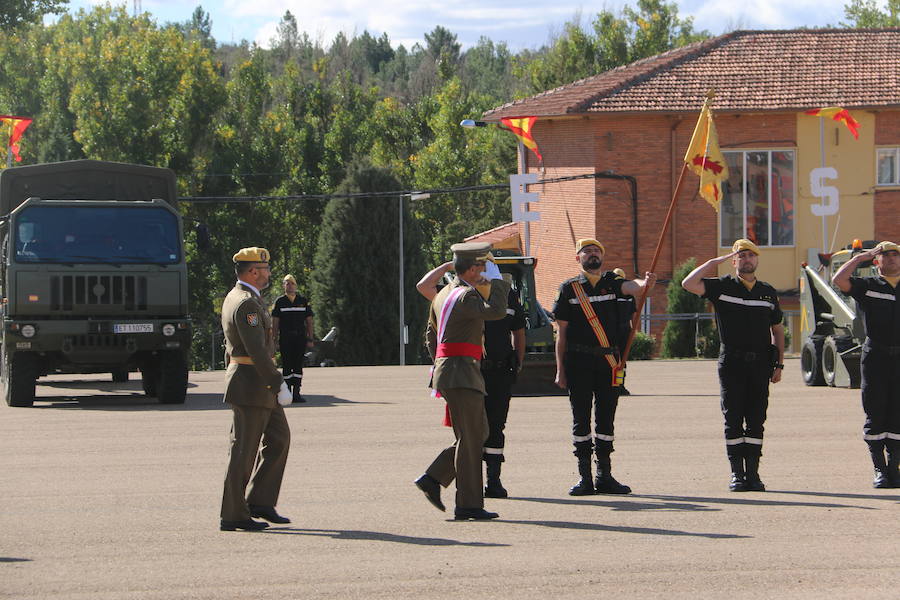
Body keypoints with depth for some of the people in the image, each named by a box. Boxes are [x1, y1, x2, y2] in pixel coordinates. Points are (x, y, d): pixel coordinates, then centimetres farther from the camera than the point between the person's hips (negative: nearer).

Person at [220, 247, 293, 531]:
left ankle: (259, 502, 14)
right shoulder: (247, 303, -18)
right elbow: (257, 350, -24)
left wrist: (232, 378, 28)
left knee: (279, 438, 12)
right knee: (244, 449, -5)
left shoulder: (234, 297, 16)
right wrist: (279, 384, -22)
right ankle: (233, 516, 0)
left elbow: (230, 347, 23)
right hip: (252, 385, -11)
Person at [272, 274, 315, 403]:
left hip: (300, 338, 2)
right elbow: (275, 323, 2)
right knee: (286, 367, -1)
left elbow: (309, 322, 10)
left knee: (298, 366, 1)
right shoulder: (279, 302, 4)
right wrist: (276, 340, -5)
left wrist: (310, 339, 3)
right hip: (285, 338, -2)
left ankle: (296, 393, 3)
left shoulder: (303, 301, 10)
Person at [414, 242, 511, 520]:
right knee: (469, 438, -7)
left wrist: (439, 365, 31)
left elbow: (431, 333, 27)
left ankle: (433, 478, 10)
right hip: (461, 374, -10)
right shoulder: (466, 295, -14)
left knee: (478, 432, 14)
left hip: (446, 371, 10)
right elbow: (496, 311, -30)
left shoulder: (443, 295, 18)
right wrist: (497, 280, -16)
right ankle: (468, 505, -5)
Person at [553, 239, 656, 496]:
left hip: (608, 362, 2)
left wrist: (645, 283, -39)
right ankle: (584, 477, 4)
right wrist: (560, 369, -1)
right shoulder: (569, 288, 6)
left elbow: (630, 287, -14)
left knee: (606, 419, 5)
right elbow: (561, 332, 5)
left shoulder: (612, 283, 10)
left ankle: (604, 475, 12)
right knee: (581, 419, 0)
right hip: (579, 363, -2)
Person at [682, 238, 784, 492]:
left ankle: (753, 472, 6)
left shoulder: (768, 292, 14)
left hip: (760, 364, 3)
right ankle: (737, 473, 2)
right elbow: (689, 284, -11)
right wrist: (715, 261, -5)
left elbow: (777, 330, 19)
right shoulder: (722, 287, 4)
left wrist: (779, 364, 11)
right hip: (732, 363, -2)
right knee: (733, 420, -2)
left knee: (756, 421, 3)